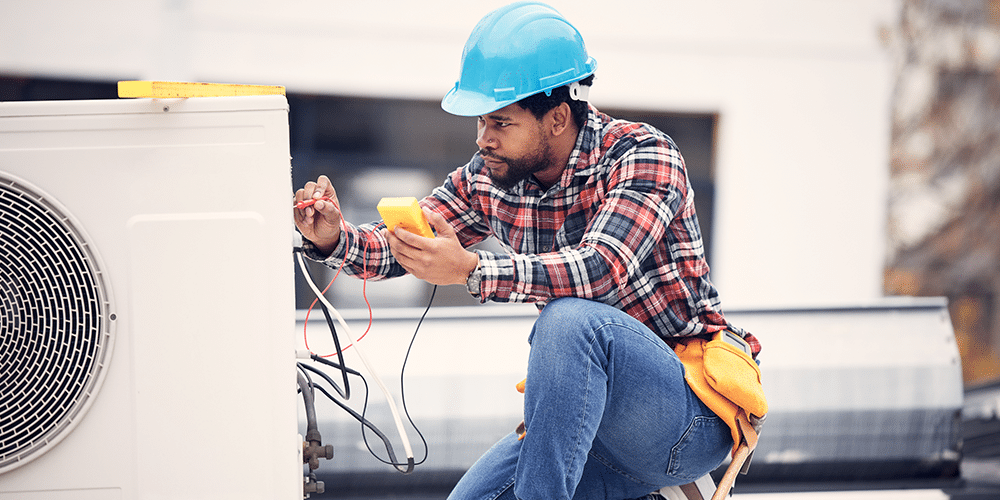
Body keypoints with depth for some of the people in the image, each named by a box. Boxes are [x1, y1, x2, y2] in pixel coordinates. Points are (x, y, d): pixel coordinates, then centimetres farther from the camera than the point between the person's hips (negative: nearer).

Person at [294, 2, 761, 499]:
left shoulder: (644, 155, -16)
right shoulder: (488, 179, 3)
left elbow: (601, 269, -32)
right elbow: (400, 244, 5)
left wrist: (470, 270, -41)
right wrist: (333, 239, -16)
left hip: (692, 416, -6)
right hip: (592, 419, 6)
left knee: (571, 318, -33)